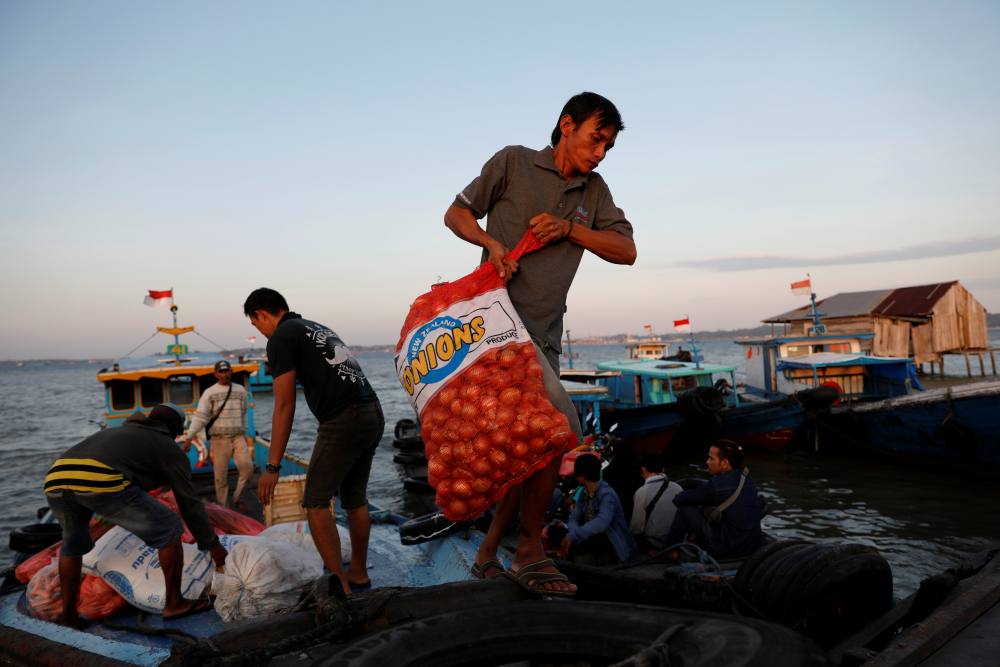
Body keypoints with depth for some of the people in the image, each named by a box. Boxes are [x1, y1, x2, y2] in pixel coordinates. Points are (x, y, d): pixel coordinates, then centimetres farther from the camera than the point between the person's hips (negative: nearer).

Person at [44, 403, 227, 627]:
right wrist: (213, 545, 29)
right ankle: (174, 602, 20)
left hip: (56, 481, 7)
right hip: (101, 484, -7)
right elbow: (189, 502, 20)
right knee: (168, 529, 12)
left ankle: (68, 615, 36)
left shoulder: (116, 433, 41)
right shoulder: (170, 450, 22)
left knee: (73, 542, 36)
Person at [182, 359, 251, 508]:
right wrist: (189, 437, -16)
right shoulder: (210, 393, -1)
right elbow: (200, 417, -8)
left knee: (247, 468, -14)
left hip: (238, 436, 2)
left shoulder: (240, 390, 10)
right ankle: (223, 507, 14)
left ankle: (237, 496, 7)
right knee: (221, 475, 1)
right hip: (220, 438, -2)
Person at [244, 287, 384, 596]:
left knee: (316, 503, -1)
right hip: (373, 413, 9)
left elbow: (285, 407, -8)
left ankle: (339, 585, -2)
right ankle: (359, 575, 30)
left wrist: (272, 467, -6)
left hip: (344, 420, -9)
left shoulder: (281, 338, -1)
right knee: (355, 499, 19)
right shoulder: (317, 328, 25)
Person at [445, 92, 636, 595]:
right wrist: (491, 242, -14)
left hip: (544, 335, 7)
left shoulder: (594, 189, 16)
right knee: (560, 424, -18)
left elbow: (626, 251, 8)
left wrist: (568, 228, -5)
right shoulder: (513, 162, 2)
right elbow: (456, 214, 6)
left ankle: (488, 554, 23)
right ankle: (530, 552, -2)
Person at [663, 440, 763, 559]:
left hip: (727, 551, -8)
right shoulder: (746, 478, 5)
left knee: (685, 509, -1)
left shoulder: (718, 484, -19)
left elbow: (681, 499, -9)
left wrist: (676, 499, 14)